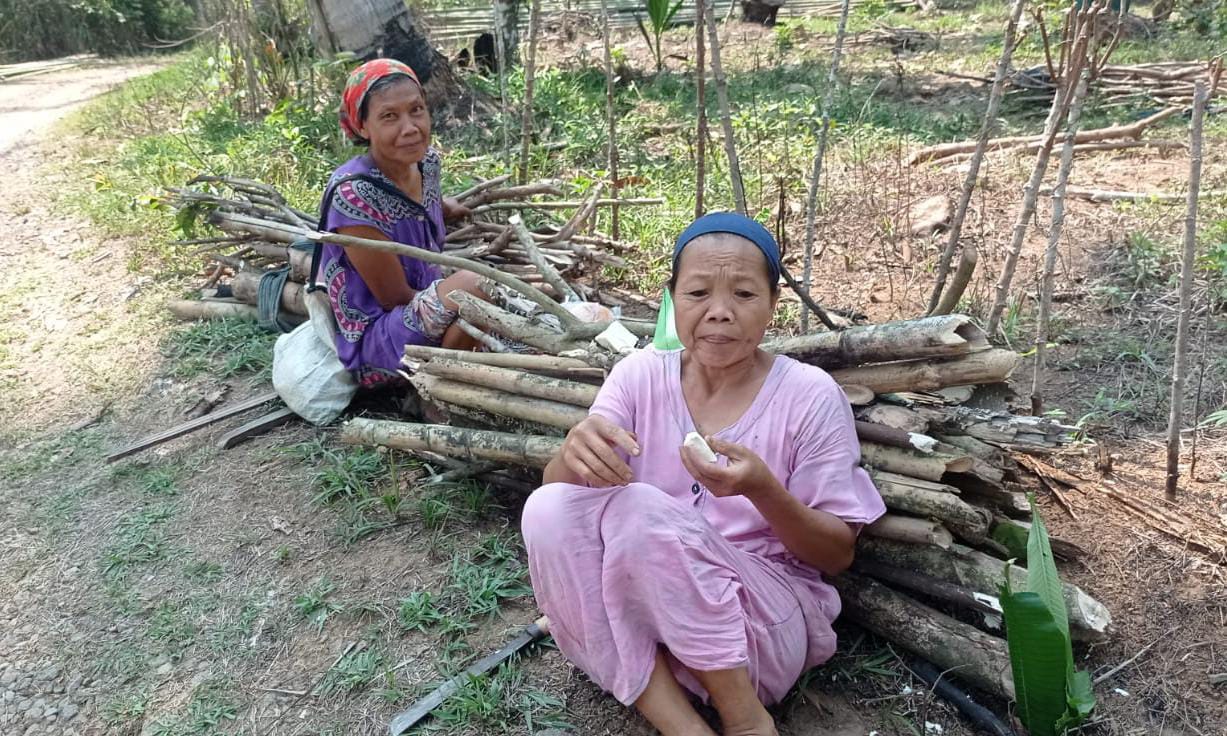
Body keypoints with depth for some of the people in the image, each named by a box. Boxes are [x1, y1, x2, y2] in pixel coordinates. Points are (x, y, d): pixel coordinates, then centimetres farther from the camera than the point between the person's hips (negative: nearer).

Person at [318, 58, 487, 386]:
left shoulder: (427, 162, -3)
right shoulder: (353, 194, -25)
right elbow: (395, 298, -18)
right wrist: (456, 293, -11)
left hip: (422, 318, 8)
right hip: (374, 343, -8)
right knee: (469, 285, -31)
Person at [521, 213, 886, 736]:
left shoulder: (809, 395, -7)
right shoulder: (639, 375, 1)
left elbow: (839, 555, -4)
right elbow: (556, 487, -7)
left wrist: (763, 490, -25)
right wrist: (575, 451, -33)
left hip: (767, 625, -3)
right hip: (639, 615, 4)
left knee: (640, 511, -29)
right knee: (548, 510, -22)